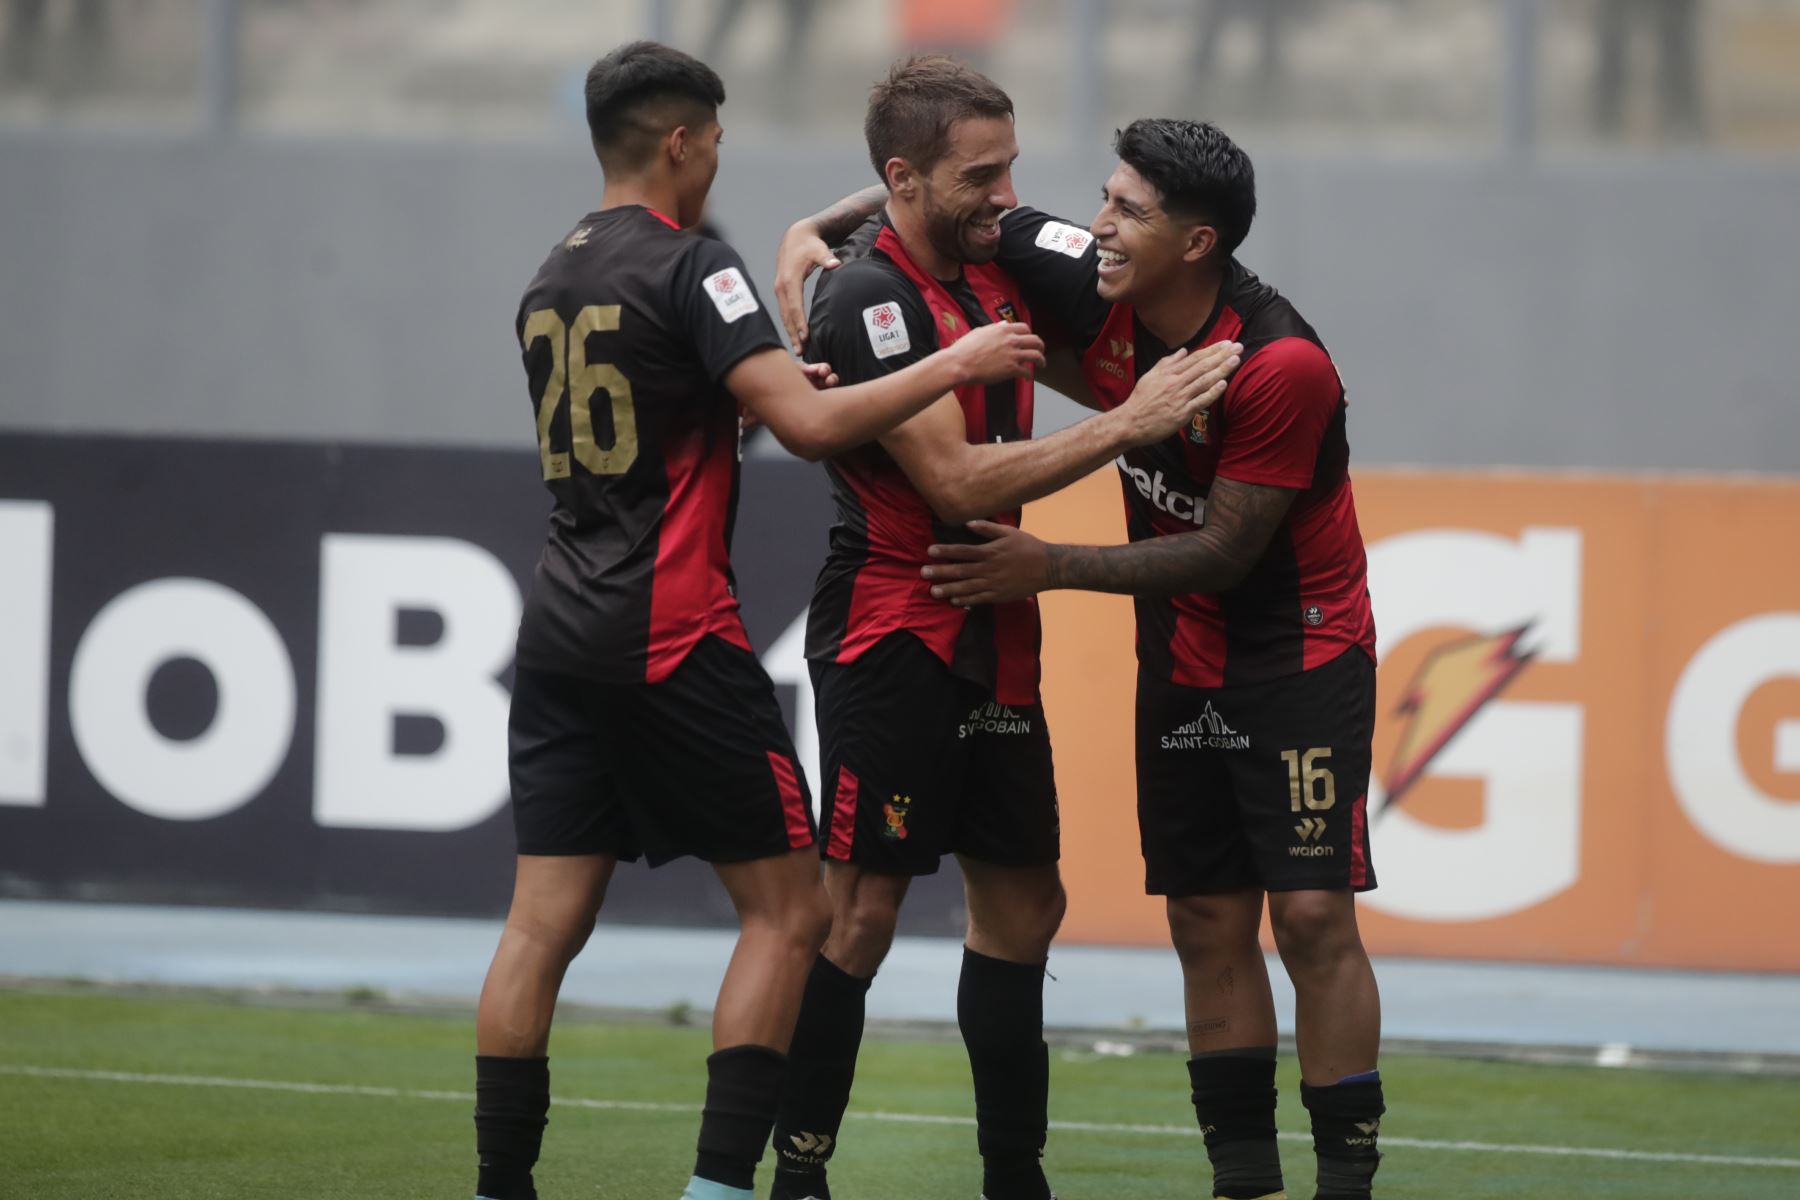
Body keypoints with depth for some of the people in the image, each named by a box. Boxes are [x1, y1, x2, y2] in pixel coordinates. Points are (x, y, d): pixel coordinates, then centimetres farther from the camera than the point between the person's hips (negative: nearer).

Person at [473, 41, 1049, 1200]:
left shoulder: (551, 284, 14)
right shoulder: (689, 266, -10)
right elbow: (812, 424, -19)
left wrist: (772, 375, 29)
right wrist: (952, 365, -8)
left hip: (564, 628, 7)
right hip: (674, 637, -7)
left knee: (544, 922, 4)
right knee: (788, 908, 1)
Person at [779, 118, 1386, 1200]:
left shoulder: (1284, 365, -27)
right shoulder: (1099, 288, -9)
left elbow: (1223, 553, -22)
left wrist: (1052, 569, -22)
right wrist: (813, 234, -8)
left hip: (1301, 653, -6)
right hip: (1181, 660, 6)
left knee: (1313, 914, -11)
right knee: (1208, 926, 5)